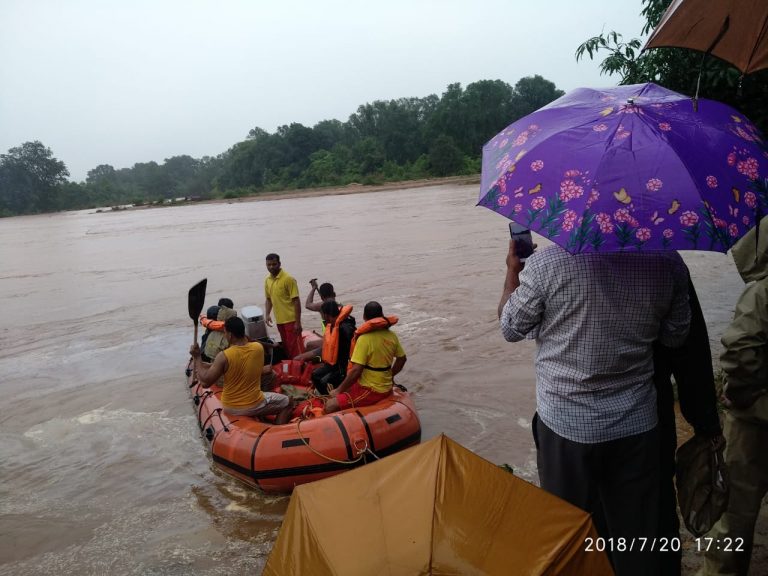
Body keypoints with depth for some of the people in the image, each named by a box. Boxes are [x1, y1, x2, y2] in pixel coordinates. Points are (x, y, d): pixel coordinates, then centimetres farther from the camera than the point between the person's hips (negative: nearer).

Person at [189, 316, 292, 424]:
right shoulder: (258, 348, -13)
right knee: (286, 403, 21)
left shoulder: (224, 356, -22)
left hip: (229, 408, 1)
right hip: (254, 406, -1)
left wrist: (197, 357, -9)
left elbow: (205, 382, -15)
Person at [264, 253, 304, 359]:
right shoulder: (267, 280, 7)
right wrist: (267, 314, 3)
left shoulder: (288, 279, -13)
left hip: (291, 320, -7)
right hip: (279, 321, 7)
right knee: (286, 347, 15)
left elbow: (296, 301, -14)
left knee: (295, 347, -4)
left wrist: (298, 322, -17)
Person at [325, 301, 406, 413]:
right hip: (386, 387, 8)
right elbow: (402, 359, 13)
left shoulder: (364, 339, -21)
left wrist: (338, 390, -12)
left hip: (371, 391, -8)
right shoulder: (392, 336, 1)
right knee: (346, 389, 28)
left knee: (330, 406, -11)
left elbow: (356, 370, -23)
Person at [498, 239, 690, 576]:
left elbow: (511, 328, -4)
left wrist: (513, 269, 10)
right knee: (638, 535, 19)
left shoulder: (548, 262, -19)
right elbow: (676, 337, 5)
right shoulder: (668, 262, -8)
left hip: (566, 425, -2)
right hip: (637, 424, 3)